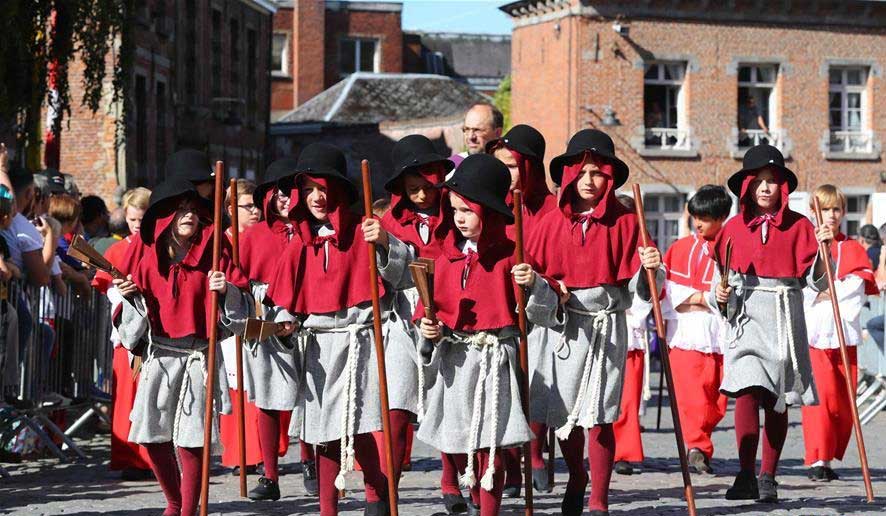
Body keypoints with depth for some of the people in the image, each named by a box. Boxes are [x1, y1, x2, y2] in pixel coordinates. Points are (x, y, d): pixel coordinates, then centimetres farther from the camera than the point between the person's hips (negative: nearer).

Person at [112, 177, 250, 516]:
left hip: (199, 357, -3)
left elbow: (241, 306, 2)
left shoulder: (214, 256, 0)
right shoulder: (150, 260, 7)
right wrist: (130, 296, -6)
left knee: (190, 440, -8)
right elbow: (137, 316, 13)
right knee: (151, 436, 4)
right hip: (160, 357, 3)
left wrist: (227, 290, -18)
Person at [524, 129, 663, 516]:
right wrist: (550, 293, -11)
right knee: (563, 414, 8)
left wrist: (649, 267, -20)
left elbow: (635, 284, -1)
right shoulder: (552, 222, 5)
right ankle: (576, 480, 34)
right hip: (563, 325, 2)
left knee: (598, 417, -7)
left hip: (608, 326, -2)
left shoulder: (624, 222, 0)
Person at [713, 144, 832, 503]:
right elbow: (720, 277, 15)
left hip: (785, 318, 0)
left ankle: (768, 478, 15)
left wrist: (822, 249, -14)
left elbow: (816, 282, 2)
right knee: (747, 390, -17)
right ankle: (746, 476, -20)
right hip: (745, 315, 0)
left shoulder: (798, 226, 4)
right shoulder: (733, 228, 8)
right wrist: (718, 294, -6)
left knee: (777, 400, 5)